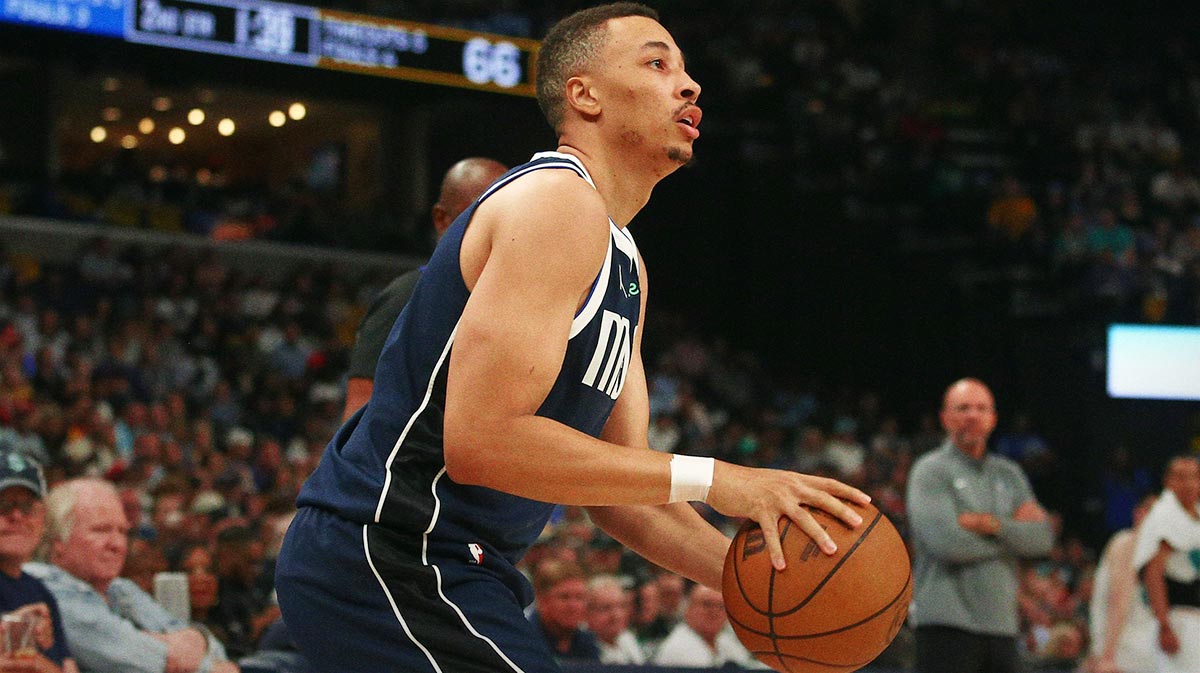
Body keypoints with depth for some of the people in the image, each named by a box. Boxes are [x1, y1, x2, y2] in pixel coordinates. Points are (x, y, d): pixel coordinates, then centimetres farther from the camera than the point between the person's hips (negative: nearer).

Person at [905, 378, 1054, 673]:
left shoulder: (1009, 474, 17)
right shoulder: (931, 471, -1)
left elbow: (1042, 538, 5)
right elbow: (946, 542, -16)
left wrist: (993, 525, -13)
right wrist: (1013, 532, -3)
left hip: (1001, 623, 6)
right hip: (948, 623, -6)